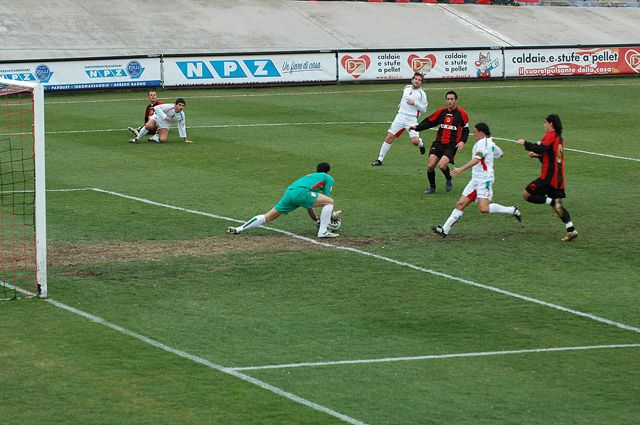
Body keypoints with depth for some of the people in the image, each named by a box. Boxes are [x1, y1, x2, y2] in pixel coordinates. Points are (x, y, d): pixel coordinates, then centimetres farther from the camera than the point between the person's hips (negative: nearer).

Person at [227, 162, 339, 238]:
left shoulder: (310, 176, 41)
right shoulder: (328, 178, 21)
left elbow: (310, 205, 43)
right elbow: (326, 198, 15)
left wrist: (317, 221, 47)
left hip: (288, 192, 7)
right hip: (300, 192, -7)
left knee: (268, 217, 12)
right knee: (329, 201, 1)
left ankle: (239, 229, 9)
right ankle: (323, 231, -8)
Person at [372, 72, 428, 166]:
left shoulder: (422, 93, -4)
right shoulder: (406, 88, 9)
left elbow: (423, 109, -3)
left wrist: (415, 103, -14)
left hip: (411, 119, -3)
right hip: (400, 116, 3)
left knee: (415, 141, -16)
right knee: (390, 137, -4)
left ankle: (421, 144, 24)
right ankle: (380, 159, 2)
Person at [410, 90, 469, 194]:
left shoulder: (462, 114, -1)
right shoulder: (441, 112, 7)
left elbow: (465, 130, 8)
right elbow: (429, 122, 13)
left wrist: (462, 141, -8)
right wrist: (417, 127, 1)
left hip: (452, 145, -4)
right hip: (439, 143, 4)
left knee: (442, 165, -22)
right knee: (431, 165, -7)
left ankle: (449, 180, 11)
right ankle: (432, 187, 16)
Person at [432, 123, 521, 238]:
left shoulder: (482, 142, -12)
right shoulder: (490, 143, 16)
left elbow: (476, 159, -26)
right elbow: (499, 153, 32)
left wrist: (461, 169, -33)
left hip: (485, 180, -10)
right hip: (475, 180, 10)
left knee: (484, 208, -21)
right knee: (460, 204, 2)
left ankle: (512, 210, -4)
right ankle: (444, 230, -1)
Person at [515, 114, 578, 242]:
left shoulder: (550, 136, -10)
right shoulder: (559, 138, 19)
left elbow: (540, 148, -25)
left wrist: (525, 143, -13)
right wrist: (538, 156, 16)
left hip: (548, 177, -9)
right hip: (559, 178, 9)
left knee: (527, 194, -4)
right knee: (557, 206, 13)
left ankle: (553, 202, -16)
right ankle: (571, 230, 0)